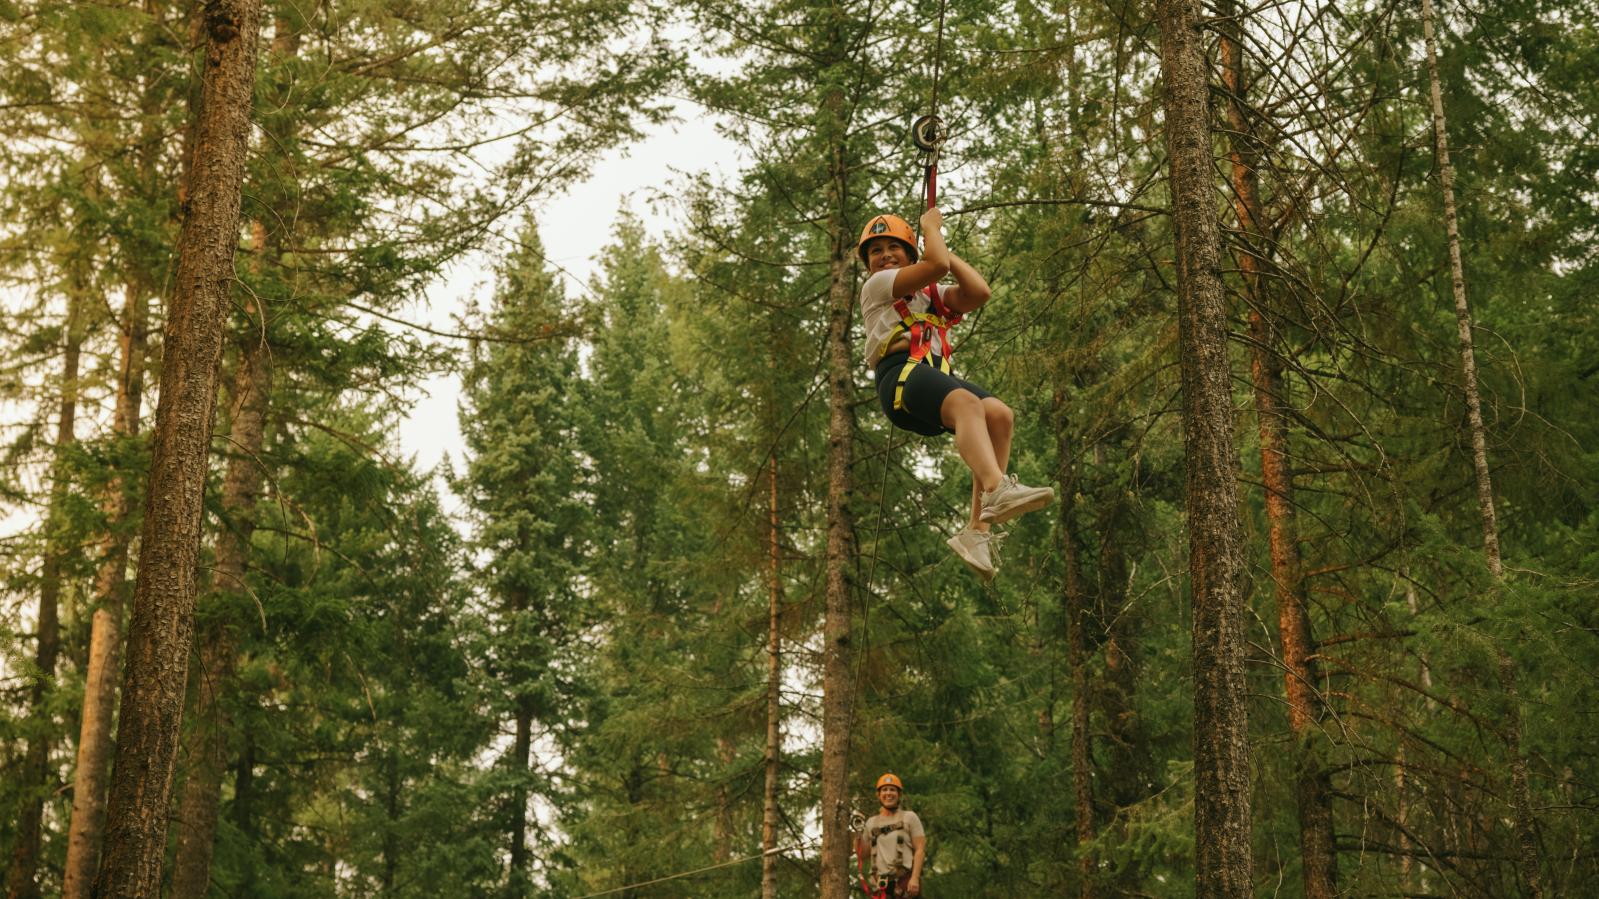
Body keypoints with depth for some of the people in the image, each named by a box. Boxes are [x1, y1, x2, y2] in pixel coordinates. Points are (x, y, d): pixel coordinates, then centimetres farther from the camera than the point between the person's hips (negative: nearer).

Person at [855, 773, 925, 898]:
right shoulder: (871, 822, 16)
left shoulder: (909, 817, 5)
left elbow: (920, 849, -2)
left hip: (906, 881, -4)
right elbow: (862, 854, 18)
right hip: (881, 884, 4)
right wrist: (857, 833, 3)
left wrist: (915, 878, -13)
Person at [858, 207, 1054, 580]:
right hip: (901, 372, -6)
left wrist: (945, 251, 23)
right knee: (966, 403, -37)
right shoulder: (876, 286, 15)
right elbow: (936, 265, 1)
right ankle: (997, 489, -63)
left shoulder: (932, 296, 34)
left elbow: (979, 292, 16)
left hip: (939, 375, 6)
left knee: (999, 414, -24)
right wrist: (931, 227, 16)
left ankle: (978, 531, -32)